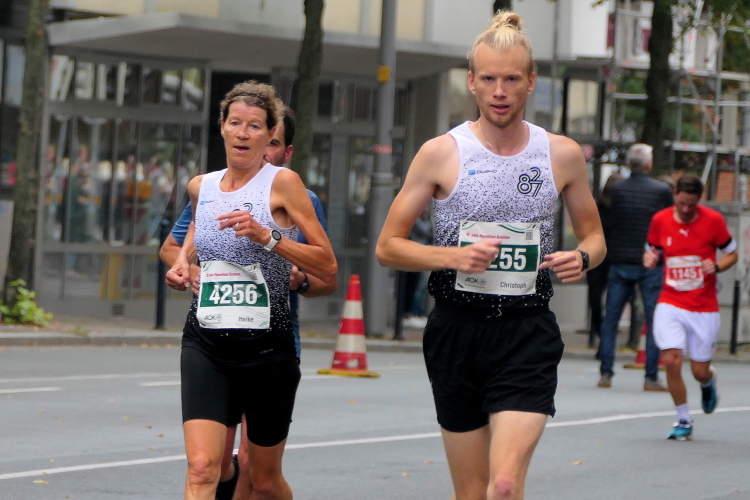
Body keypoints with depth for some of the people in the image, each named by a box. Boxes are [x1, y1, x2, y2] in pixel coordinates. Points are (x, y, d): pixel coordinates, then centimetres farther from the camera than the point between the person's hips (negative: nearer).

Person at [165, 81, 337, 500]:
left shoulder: (283, 183, -5)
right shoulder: (201, 186, 9)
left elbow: (328, 267, -8)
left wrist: (267, 236, -19)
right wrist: (183, 261, 13)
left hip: (266, 344, -2)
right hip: (206, 343, 2)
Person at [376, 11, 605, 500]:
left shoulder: (563, 155, 3)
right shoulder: (441, 153, -1)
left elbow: (594, 237, 16)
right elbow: (388, 246, 1)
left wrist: (582, 258, -8)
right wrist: (453, 257, -16)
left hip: (528, 332, 0)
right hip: (457, 331, 1)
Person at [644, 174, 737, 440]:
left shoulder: (713, 220, -7)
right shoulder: (660, 220, -2)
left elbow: (732, 254, 4)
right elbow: (653, 251, 13)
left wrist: (716, 266, -17)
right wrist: (650, 259, -11)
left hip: (704, 308, -1)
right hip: (671, 304, 1)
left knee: (700, 371, 3)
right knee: (671, 360, -16)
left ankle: (708, 382, 44)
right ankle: (683, 420, 4)